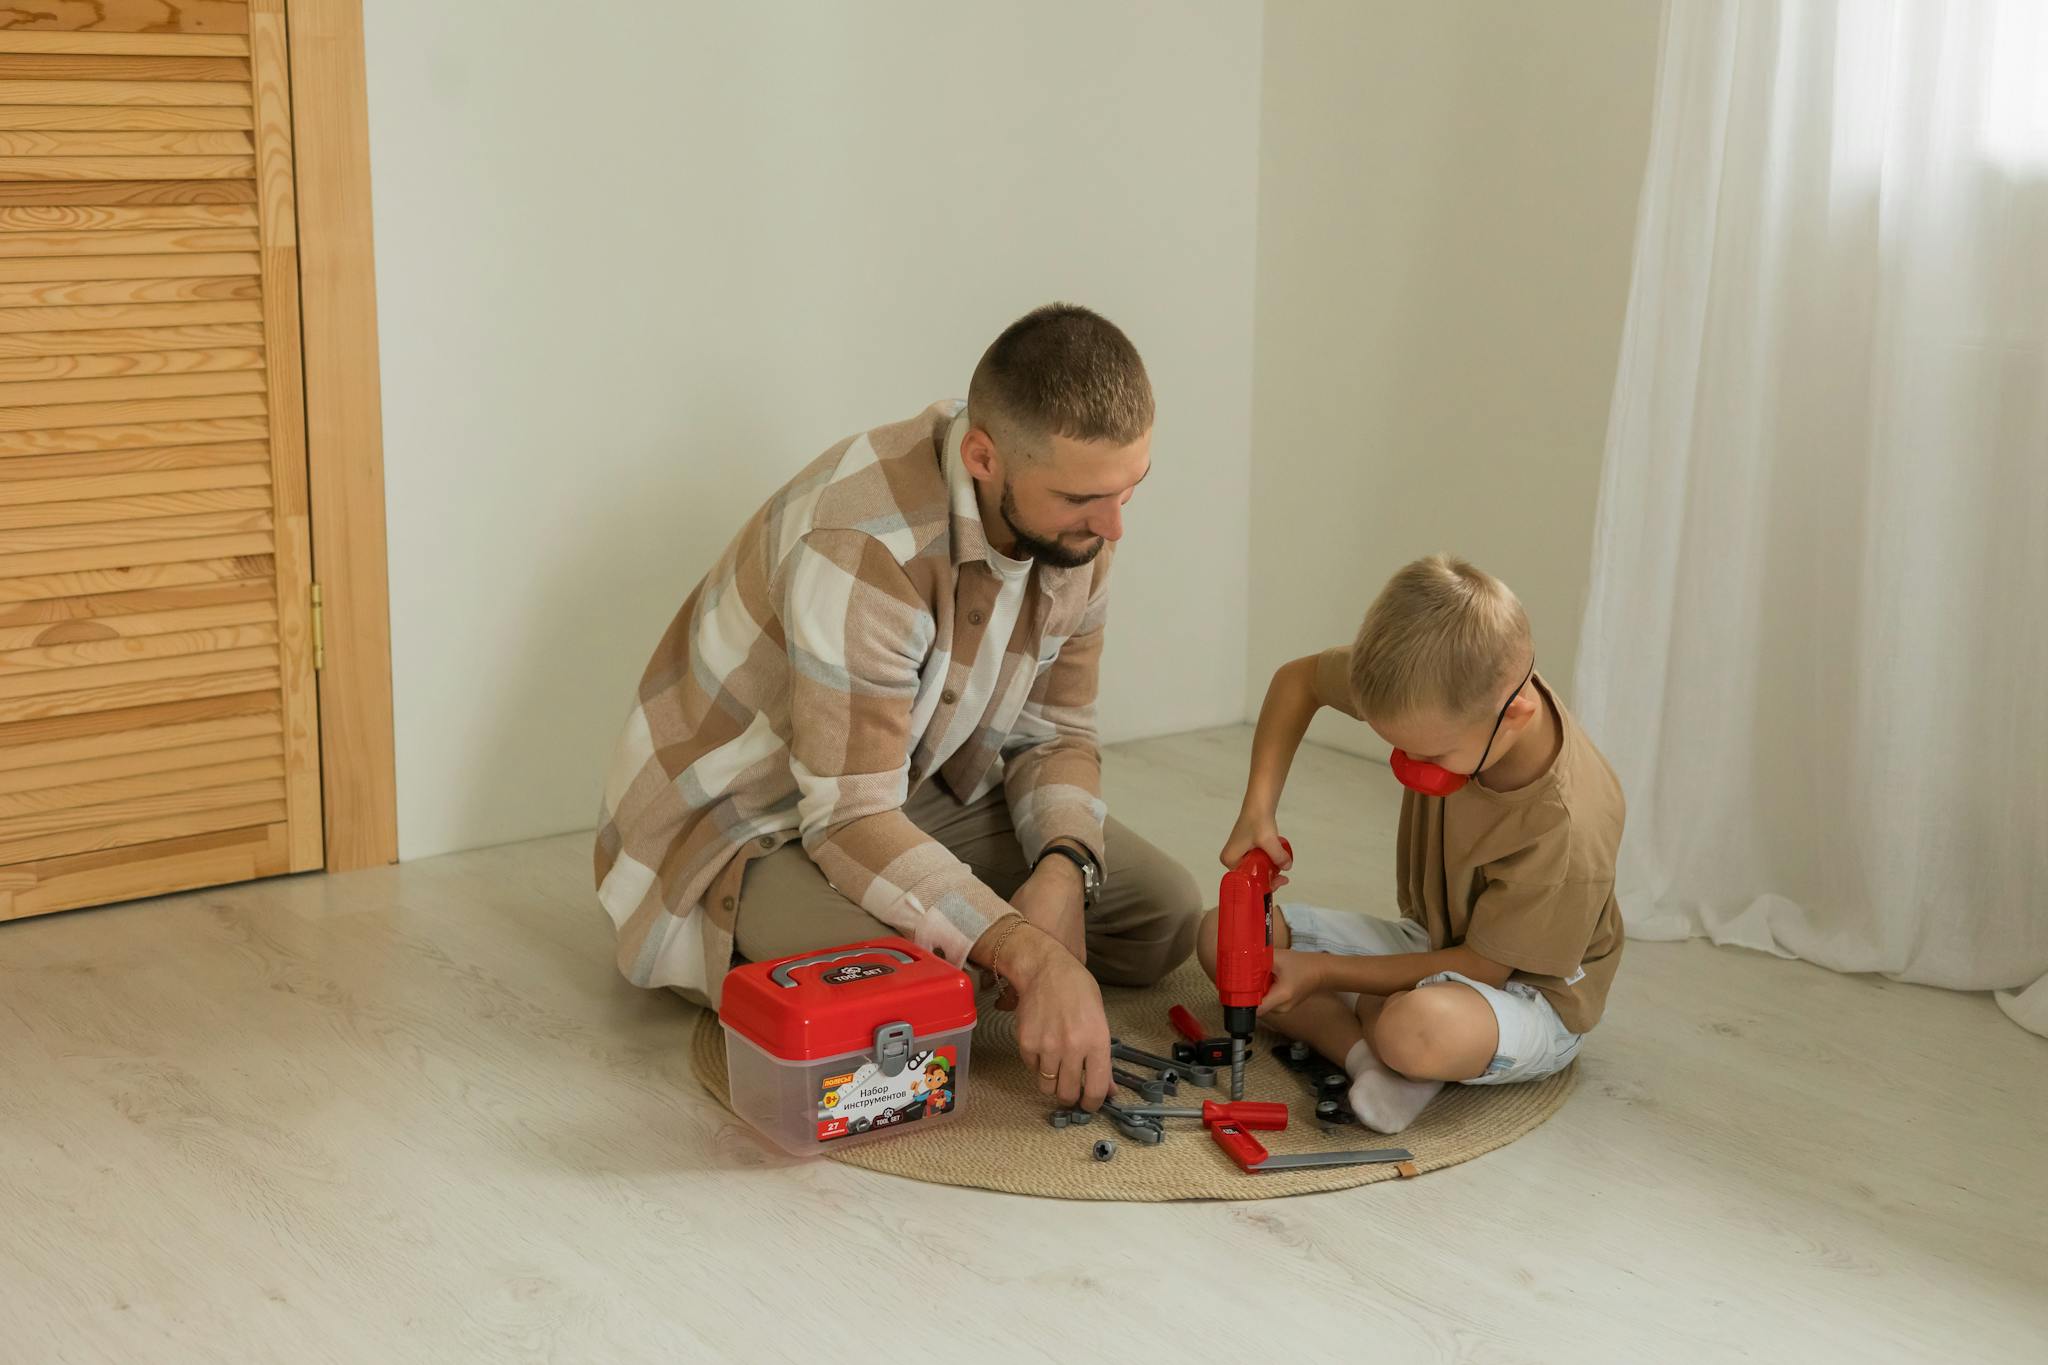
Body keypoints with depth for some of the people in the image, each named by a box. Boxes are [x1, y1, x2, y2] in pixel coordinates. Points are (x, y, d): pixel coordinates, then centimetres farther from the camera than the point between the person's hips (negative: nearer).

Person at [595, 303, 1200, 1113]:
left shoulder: (1073, 523, -10)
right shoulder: (865, 546, -36)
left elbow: (1055, 735, 0)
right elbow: (849, 819, -35)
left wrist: (1062, 871, -22)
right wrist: (1034, 958, -44)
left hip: (914, 792, 7)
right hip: (735, 826, -7)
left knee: (1165, 916, -1)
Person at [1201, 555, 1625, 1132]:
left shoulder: (1566, 830, -35)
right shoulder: (1446, 699, -20)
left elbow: (1482, 965, -22)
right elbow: (1299, 679, -1)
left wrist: (1323, 972, -19)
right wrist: (1258, 809, -12)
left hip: (1523, 991, -7)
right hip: (1430, 946, 7)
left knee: (1419, 1028, -43)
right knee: (1223, 933, -6)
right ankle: (1368, 1052, -21)